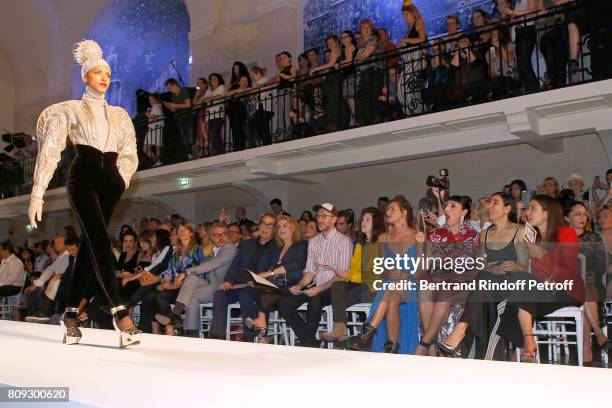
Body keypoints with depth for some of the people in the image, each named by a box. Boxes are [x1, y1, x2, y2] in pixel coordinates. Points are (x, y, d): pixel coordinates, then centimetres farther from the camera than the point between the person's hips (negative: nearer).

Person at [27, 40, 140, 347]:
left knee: (89, 246, 3)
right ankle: (120, 315, -28)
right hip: (83, 177, -4)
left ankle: (70, 314, 13)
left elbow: (129, 155, 21)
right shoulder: (70, 110, 9)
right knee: (100, 242, -19)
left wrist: (121, 180, 1)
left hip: (109, 181, 4)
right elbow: (50, 151, 2)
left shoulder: (119, 115, 21)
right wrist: (37, 194, -7)